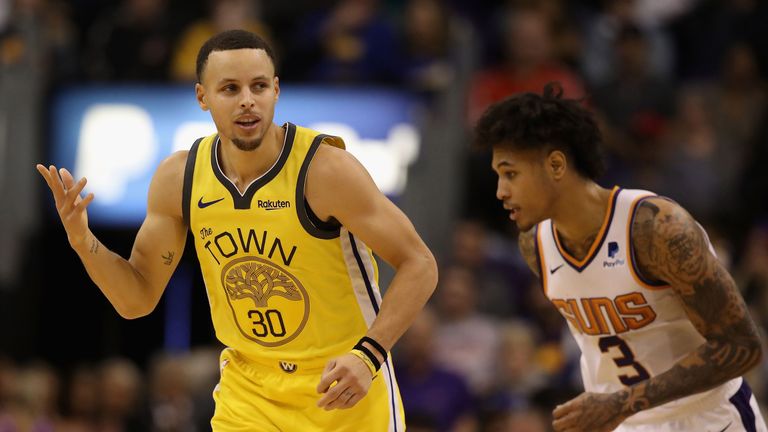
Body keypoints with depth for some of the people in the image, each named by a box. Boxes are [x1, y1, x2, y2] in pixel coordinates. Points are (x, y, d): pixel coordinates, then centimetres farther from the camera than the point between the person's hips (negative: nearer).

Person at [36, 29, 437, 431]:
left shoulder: (325, 168, -19)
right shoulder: (178, 178, -5)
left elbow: (419, 265, -15)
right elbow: (137, 300, 3)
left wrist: (368, 356, -27)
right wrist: (83, 240, -15)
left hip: (346, 388, -3)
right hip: (249, 391, 3)